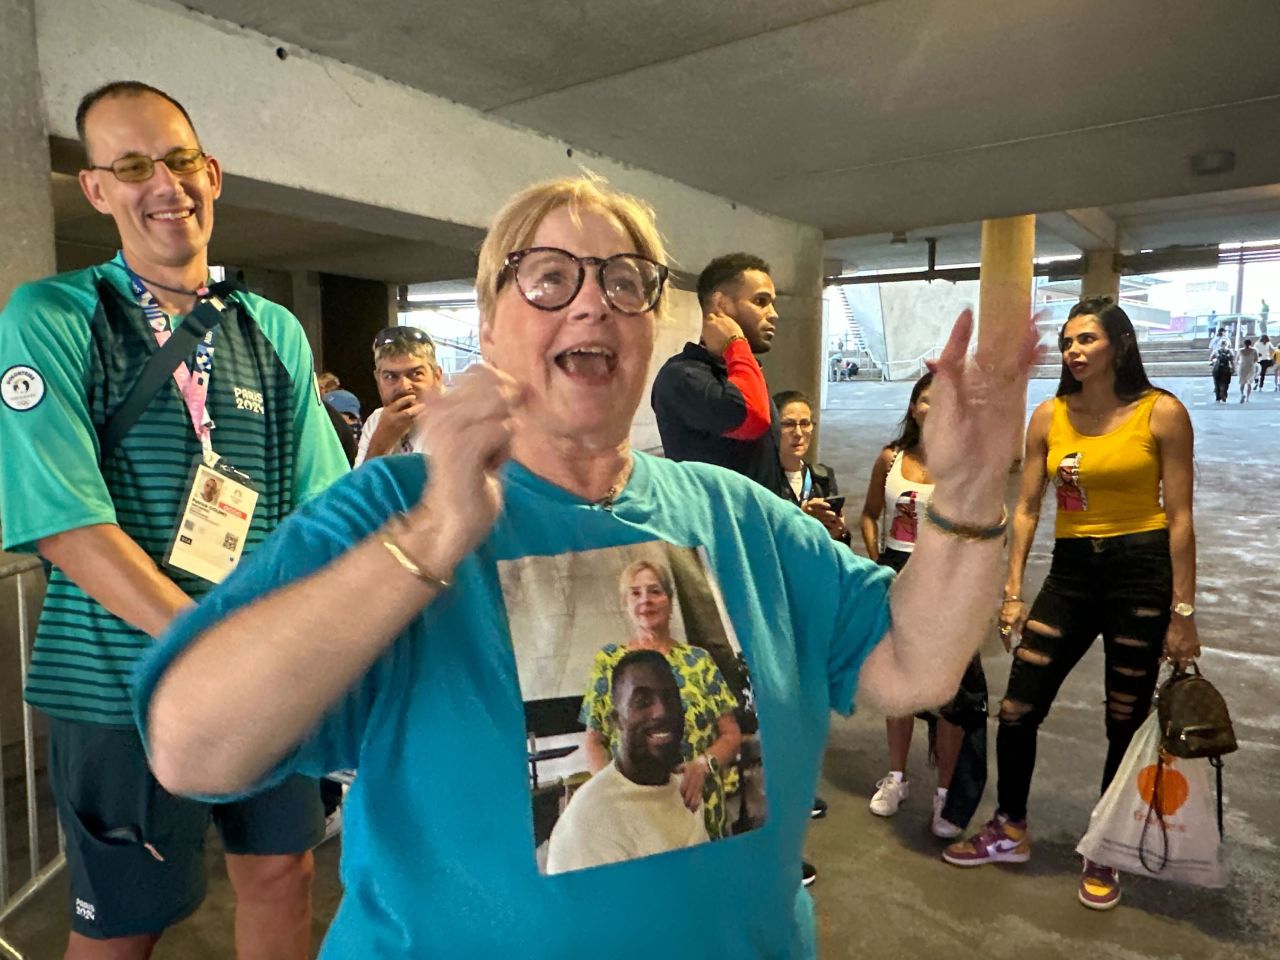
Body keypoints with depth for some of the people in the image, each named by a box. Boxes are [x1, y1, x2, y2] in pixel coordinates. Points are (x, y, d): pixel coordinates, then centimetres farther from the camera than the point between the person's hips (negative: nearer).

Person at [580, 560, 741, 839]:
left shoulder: (699, 659, 5)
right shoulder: (608, 662, 4)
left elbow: (732, 735, 4)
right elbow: (594, 743, 4)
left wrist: (703, 765, -14)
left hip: (702, 808, 1)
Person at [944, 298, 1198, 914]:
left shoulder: (1162, 413, -6)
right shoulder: (1049, 416, 3)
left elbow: (1179, 517, -6)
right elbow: (1026, 509, 3)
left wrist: (1182, 612, -7)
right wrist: (1012, 591, 0)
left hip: (1142, 573, -3)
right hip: (1070, 571, 3)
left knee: (1125, 724, 10)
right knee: (1017, 710, 2)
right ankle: (1010, 831, 25)